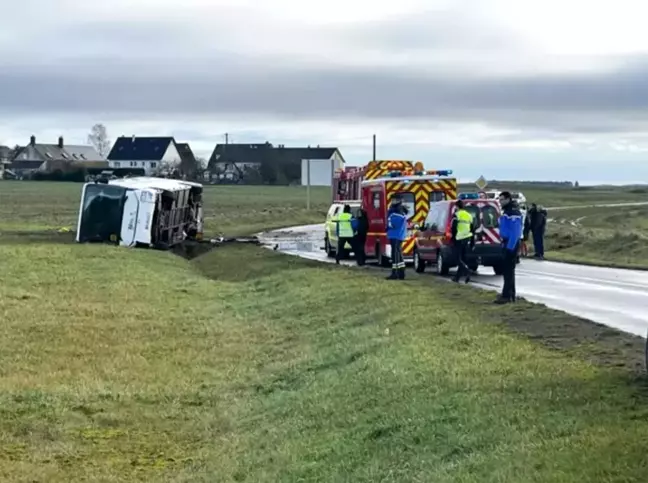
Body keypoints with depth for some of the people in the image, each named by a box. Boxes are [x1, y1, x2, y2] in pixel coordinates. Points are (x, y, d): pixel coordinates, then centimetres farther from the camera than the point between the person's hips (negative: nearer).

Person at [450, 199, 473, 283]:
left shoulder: (457, 215, -7)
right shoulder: (469, 215, 13)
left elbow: (454, 228, -12)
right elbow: (471, 229, 16)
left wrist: (453, 239, -7)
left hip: (458, 239, -6)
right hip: (467, 240, 6)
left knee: (459, 259, -3)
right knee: (462, 258, 13)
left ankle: (467, 272, -24)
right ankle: (457, 277, 18)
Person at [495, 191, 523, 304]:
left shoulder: (513, 212, -17)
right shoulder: (506, 211, 15)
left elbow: (515, 231, -22)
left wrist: (510, 246, -24)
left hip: (511, 244, -10)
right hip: (507, 243, 10)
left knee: (508, 270, -9)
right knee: (508, 269, 14)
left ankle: (506, 295, -9)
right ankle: (510, 294, 21)